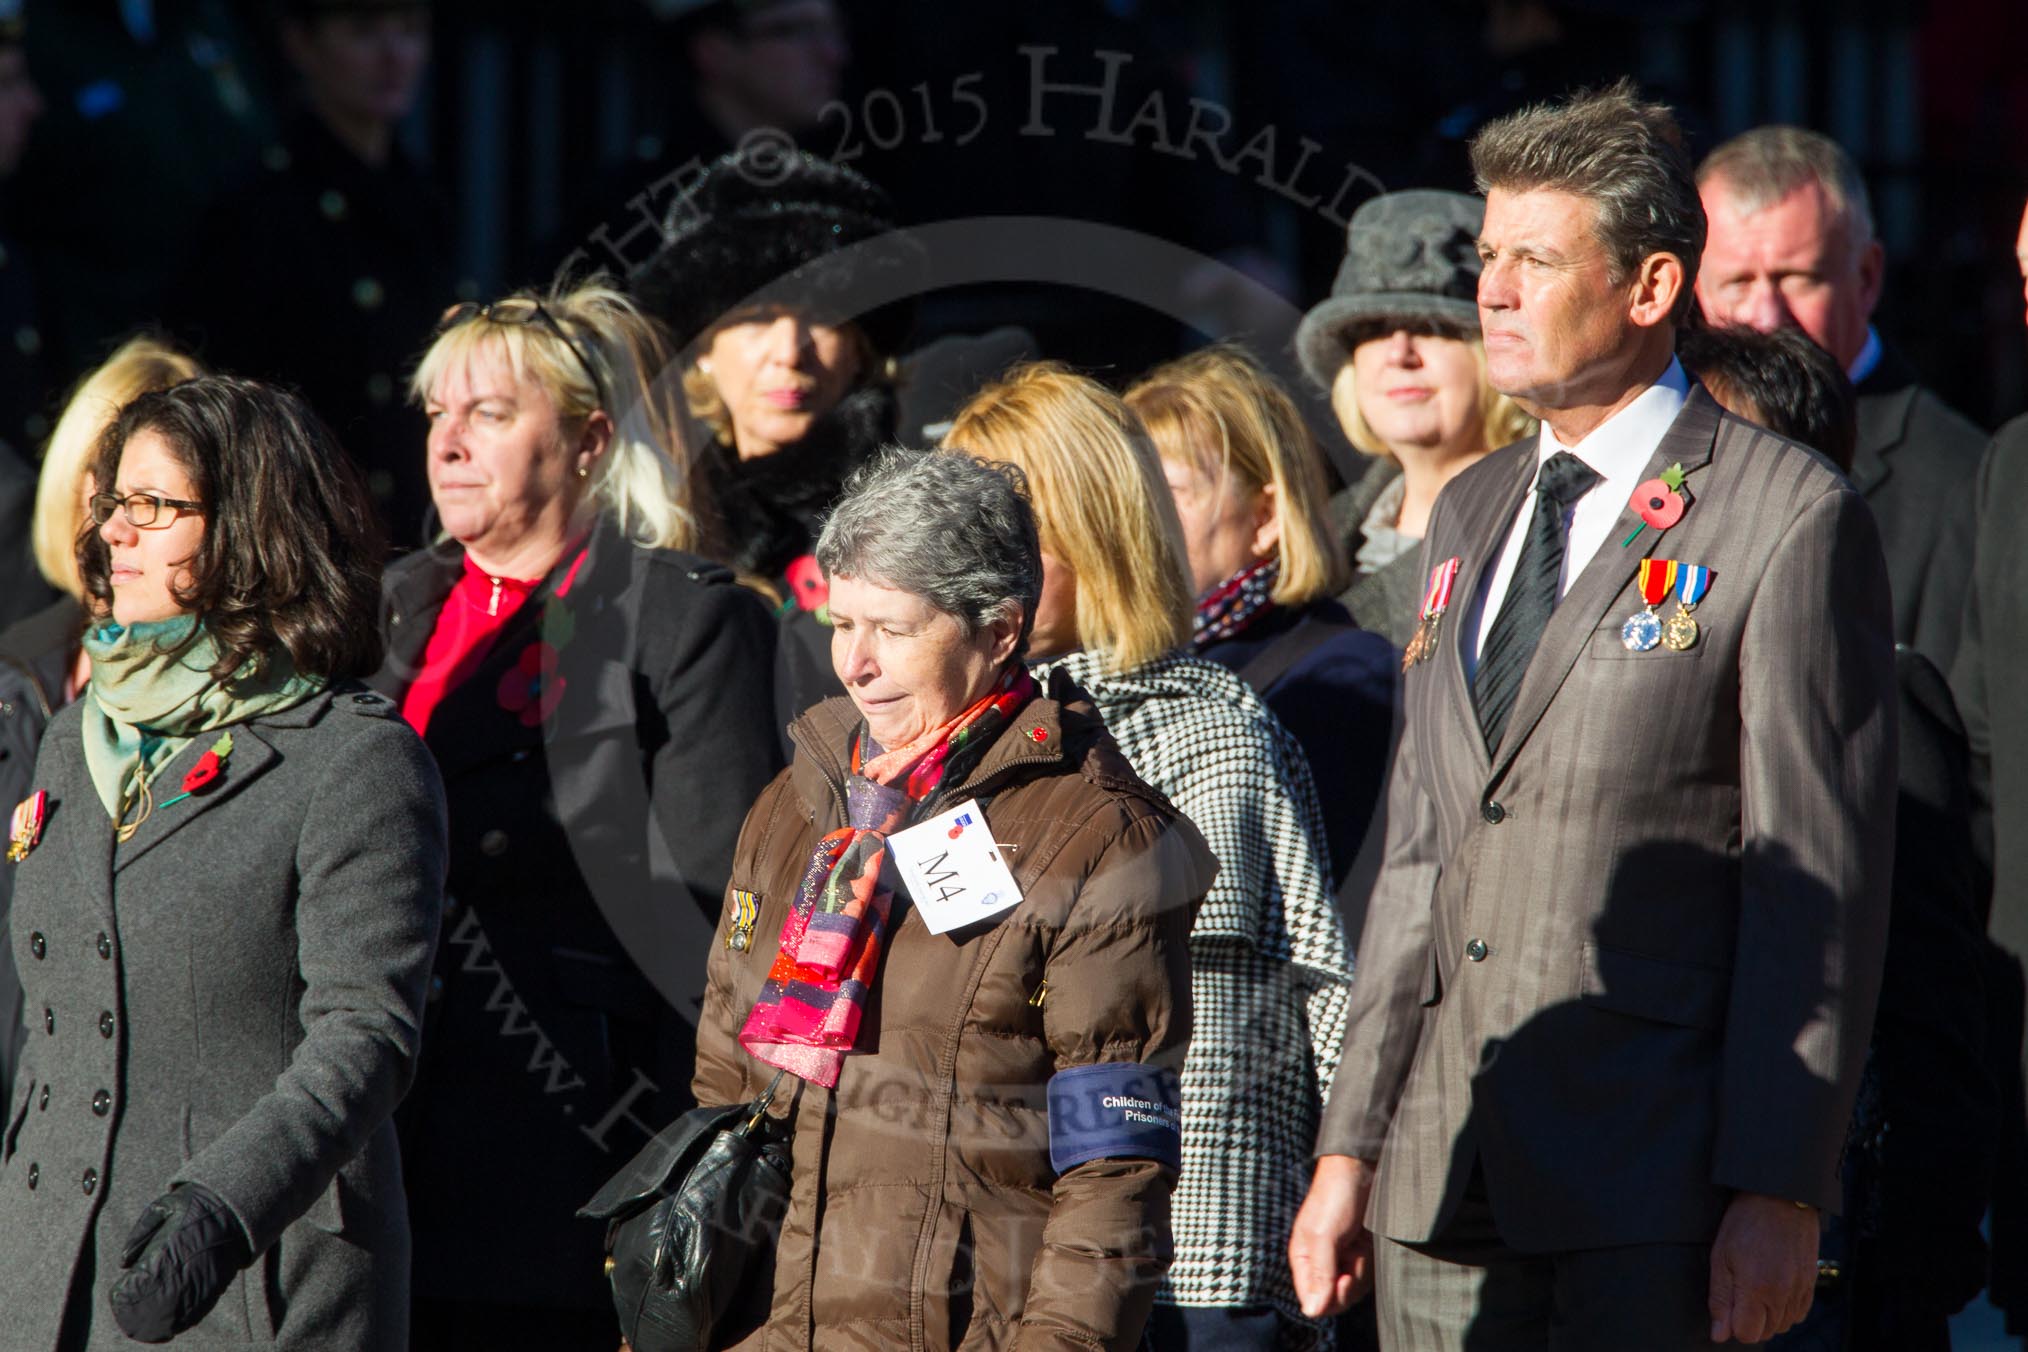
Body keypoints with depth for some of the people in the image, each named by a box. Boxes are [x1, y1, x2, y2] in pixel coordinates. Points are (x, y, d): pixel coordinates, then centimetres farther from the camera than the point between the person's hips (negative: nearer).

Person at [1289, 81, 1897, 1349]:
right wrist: (1351, 1147, 15)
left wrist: (1778, 1193, -14)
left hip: (1656, 1192, -7)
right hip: (1447, 1185, 7)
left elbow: (1820, 887, -9)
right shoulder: (1472, 511, 18)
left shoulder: (1790, 520, -5)